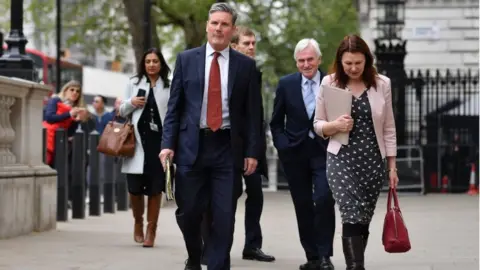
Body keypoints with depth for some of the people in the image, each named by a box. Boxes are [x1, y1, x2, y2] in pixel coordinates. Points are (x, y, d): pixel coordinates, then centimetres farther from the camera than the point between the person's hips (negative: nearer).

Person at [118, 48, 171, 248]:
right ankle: (138, 222, 24)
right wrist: (131, 103, -4)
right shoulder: (134, 83, 13)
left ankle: (151, 230, 9)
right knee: (135, 188, -1)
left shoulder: (169, 87, 6)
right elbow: (122, 112, 18)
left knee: (155, 189, 0)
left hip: (159, 141, -1)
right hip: (138, 141, 1)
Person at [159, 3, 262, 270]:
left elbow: (253, 112, 4)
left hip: (228, 148, 0)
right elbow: (174, 106, 5)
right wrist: (168, 143, -4)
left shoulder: (246, 65, 5)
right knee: (188, 212, 5)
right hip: (192, 145, 1)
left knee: (224, 217, -2)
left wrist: (252, 151, -2)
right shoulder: (186, 59, 6)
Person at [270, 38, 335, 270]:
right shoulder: (286, 84, 3)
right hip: (295, 153, 2)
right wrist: (282, 146, -2)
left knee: (324, 200, -16)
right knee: (303, 206, 6)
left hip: (324, 151, -2)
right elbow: (276, 122, 9)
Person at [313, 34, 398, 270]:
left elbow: (388, 128, 8)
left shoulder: (382, 84, 2)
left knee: (363, 221, 7)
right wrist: (335, 125, -15)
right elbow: (318, 125, 7)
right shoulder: (329, 83, 0)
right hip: (341, 159, -2)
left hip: (373, 161, 2)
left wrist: (392, 166, 6)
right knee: (352, 218, -15)